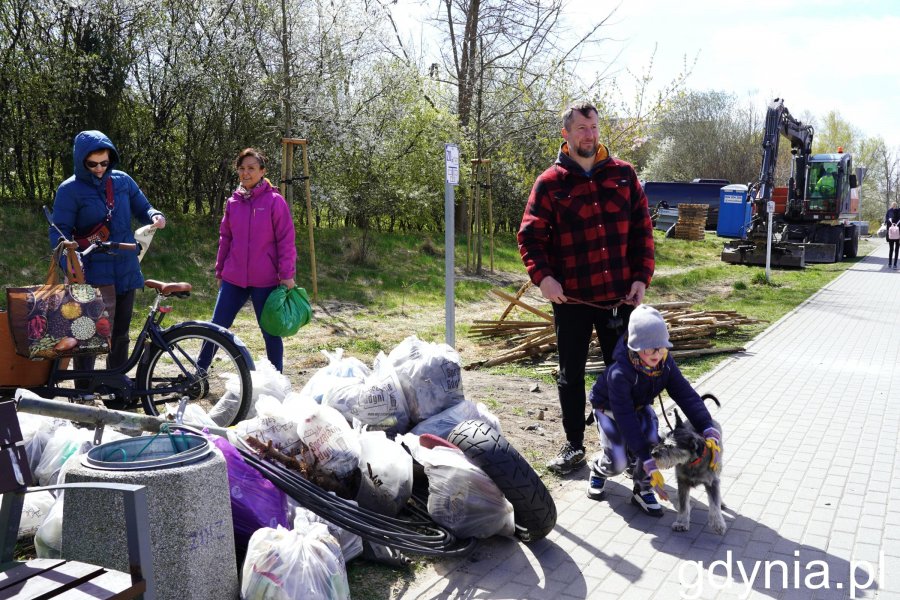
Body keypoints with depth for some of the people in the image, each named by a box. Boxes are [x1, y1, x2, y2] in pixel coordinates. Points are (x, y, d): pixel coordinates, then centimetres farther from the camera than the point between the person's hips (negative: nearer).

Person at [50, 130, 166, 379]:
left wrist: (155, 216, -10)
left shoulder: (122, 181, 4)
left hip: (126, 272, 4)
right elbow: (59, 232, -10)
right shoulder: (70, 189, -7)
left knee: (120, 334, 15)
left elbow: (142, 208, 15)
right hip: (92, 275, -4)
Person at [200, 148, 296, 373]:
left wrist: (287, 275, -11)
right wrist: (220, 271, 17)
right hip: (234, 279, 4)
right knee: (216, 328, 9)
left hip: (265, 281, -4)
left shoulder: (274, 201, -5)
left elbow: (286, 241, -7)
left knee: (271, 332, 6)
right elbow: (225, 239, 16)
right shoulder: (233, 202, 8)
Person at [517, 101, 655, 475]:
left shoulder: (623, 174, 6)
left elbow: (642, 229, 6)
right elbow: (530, 236, -4)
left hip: (619, 296, 2)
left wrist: (641, 277, -2)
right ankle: (574, 446, 25)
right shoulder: (550, 182, -1)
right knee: (571, 374, 10)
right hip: (571, 298, -1)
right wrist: (543, 276, -20)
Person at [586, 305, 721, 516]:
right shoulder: (619, 373, -39)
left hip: (640, 407, 4)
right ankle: (598, 469, 19)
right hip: (610, 409, -4)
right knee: (617, 463, -18)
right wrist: (649, 464, -44)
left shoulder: (665, 362, -23)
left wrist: (709, 429, -42)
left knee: (653, 442, -25)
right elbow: (626, 419, -41)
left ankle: (642, 490, -2)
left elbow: (686, 395, -27)